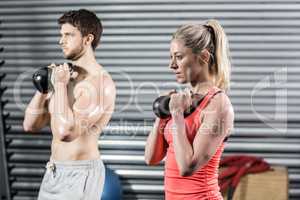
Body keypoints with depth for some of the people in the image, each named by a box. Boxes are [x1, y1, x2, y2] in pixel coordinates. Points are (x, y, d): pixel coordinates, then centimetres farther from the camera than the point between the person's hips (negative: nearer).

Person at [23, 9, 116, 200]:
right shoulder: (67, 76, 9)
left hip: (80, 173, -8)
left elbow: (65, 132, -27)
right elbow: (31, 125, 10)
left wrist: (60, 85, -18)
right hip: (53, 172, 8)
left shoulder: (100, 81, -17)